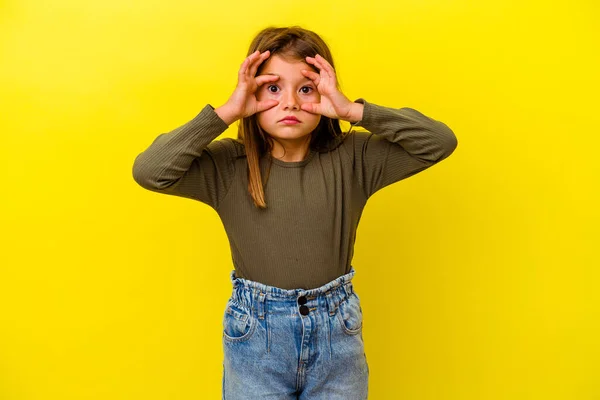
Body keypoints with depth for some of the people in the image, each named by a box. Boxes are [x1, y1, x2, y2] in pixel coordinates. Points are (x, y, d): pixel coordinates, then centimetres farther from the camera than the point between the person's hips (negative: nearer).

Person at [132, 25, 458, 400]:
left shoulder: (353, 158, -6)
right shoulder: (227, 165, -8)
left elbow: (440, 142, -13)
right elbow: (148, 171, -21)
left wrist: (353, 110, -20)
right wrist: (226, 112, -22)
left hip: (337, 330, 1)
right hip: (254, 332, -1)